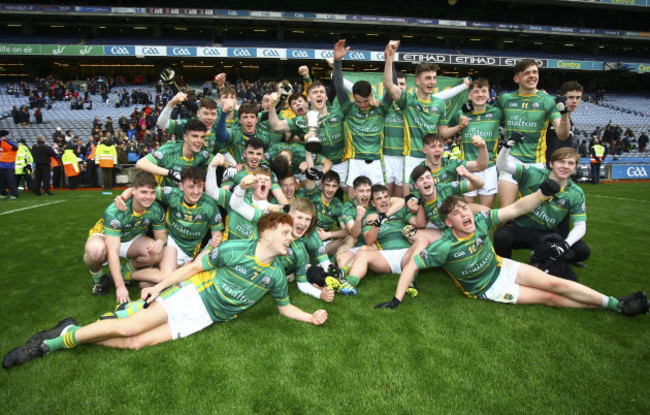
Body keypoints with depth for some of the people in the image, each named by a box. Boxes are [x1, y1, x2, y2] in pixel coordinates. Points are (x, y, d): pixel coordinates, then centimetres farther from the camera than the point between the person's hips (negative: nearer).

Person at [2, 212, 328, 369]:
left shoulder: (276, 275, -1)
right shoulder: (234, 249, -14)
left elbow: (284, 307, 11)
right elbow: (196, 266, -5)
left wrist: (311, 317, -4)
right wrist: (159, 286, -4)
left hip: (205, 317, 3)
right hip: (191, 295, -2)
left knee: (134, 342, -10)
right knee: (128, 327, -18)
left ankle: (63, 340, 8)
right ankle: (65, 335, 9)